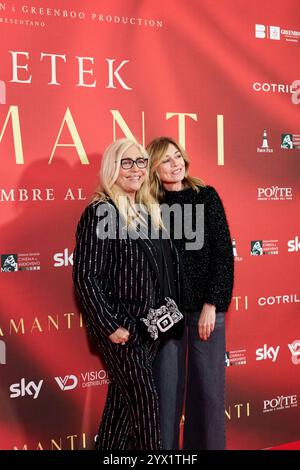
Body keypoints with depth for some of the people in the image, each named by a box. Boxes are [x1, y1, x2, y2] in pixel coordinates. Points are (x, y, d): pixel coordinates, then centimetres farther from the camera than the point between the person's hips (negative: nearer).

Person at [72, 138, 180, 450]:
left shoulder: (149, 211, 11)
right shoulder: (100, 213, -12)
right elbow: (85, 277, -16)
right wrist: (110, 327, -17)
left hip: (150, 325, 7)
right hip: (120, 327, -7)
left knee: (123, 399, 16)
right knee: (145, 400, 1)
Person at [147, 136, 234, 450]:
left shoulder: (206, 196, 2)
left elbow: (223, 252, -1)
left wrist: (212, 304, -8)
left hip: (206, 305, 0)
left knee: (208, 386, 5)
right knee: (167, 386, 4)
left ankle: (207, 444, 22)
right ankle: (165, 446, 20)